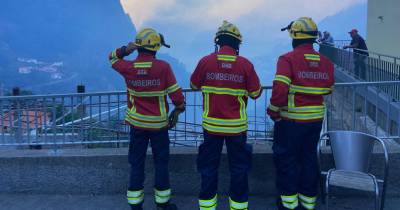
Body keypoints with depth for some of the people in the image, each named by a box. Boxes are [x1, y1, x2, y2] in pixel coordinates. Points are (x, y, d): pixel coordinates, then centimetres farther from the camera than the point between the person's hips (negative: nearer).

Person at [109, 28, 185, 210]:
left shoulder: (128, 68, -8)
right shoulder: (163, 67, -16)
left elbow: (113, 58, 14)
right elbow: (176, 93, -13)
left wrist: (125, 50, -5)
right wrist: (177, 111, 6)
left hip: (137, 123, 2)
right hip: (159, 123, -2)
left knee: (136, 164, 12)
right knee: (161, 162, 13)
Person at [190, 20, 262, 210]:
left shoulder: (205, 62, -9)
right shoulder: (245, 64, -11)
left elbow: (194, 85, 6)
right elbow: (256, 93, -2)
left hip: (211, 125, 1)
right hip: (237, 126, -1)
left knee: (209, 166, 15)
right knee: (239, 166, 15)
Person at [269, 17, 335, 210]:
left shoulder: (288, 59, -16)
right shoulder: (326, 62, 2)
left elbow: (279, 90, -23)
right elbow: (327, 90, 11)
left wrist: (273, 110, -9)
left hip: (290, 120, -5)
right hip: (316, 120, 5)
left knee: (286, 159, 11)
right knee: (309, 158, 18)